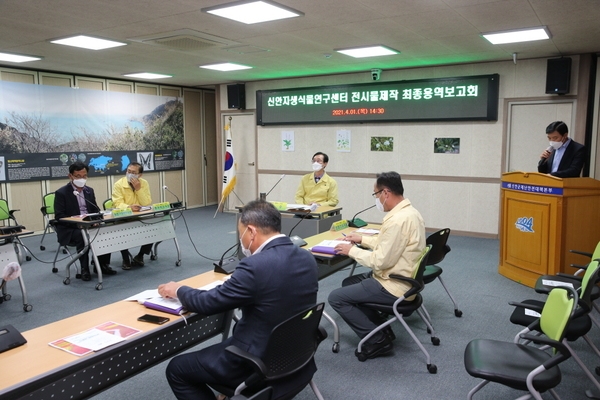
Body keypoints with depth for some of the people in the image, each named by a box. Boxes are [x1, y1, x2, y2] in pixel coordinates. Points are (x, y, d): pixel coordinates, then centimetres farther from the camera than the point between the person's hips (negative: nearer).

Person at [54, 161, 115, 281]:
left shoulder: (89, 191, 13)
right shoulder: (61, 193, -5)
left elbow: (96, 210, 16)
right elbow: (59, 217, -11)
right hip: (70, 229, -5)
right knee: (82, 235, -36)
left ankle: (102, 264, -8)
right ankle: (84, 269, -24)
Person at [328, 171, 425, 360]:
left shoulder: (398, 220, -27)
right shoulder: (409, 211, 5)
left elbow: (381, 261, -25)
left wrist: (352, 250, -12)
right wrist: (362, 239, 16)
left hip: (395, 285, -10)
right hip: (403, 278, 10)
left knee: (336, 297, -5)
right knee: (349, 283, 22)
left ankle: (378, 340, 1)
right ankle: (382, 329, 18)